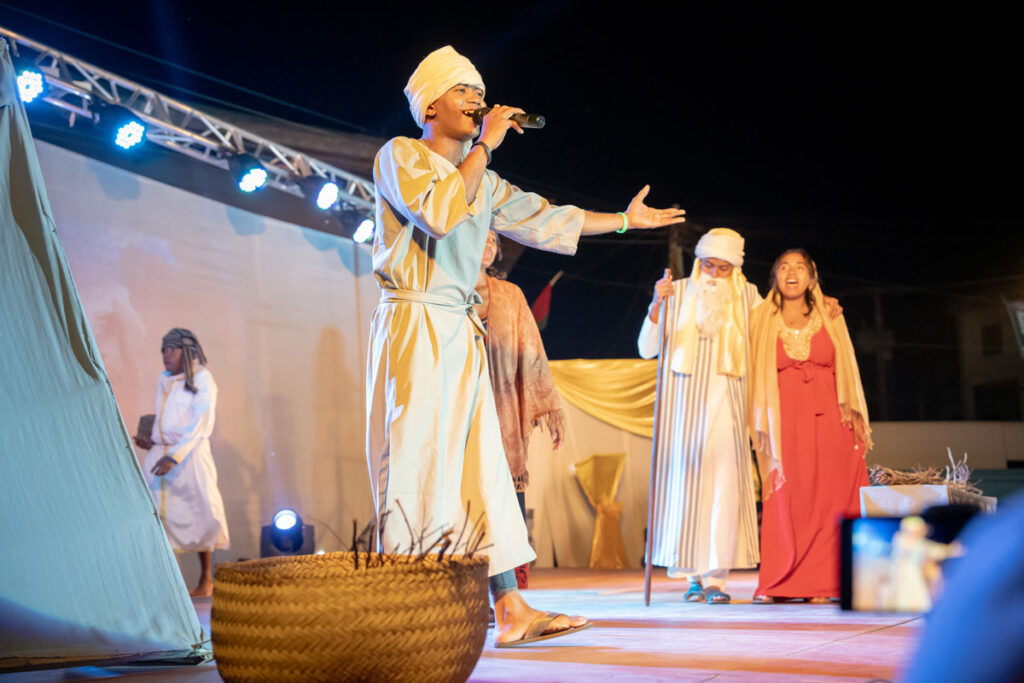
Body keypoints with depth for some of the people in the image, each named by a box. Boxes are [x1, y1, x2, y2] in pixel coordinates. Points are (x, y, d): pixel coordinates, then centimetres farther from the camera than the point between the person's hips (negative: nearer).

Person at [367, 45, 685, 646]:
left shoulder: (481, 179, 20)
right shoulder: (399, 155, -1)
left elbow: (541, 218, 25)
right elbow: (439, 211, -19)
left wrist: (625, 219, 27)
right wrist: (485, 144, -12)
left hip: (462, 332, 8)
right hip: (413, 326, -7)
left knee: (482, 467, 3)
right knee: (416, 467, -10)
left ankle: (512, 610, 3)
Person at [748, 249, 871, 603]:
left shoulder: (829, 319, 11)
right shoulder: (762, 321, 8)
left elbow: (844, 371, 11)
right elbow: (756, 376, 7)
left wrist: (854, 420, 3)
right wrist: (761, 424, -1)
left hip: (828, 418, 1)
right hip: (785, 419, -1)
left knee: (829, 499, -3)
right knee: (785, 502, -7)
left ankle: (822, 584, 3)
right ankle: (777, 585, 0)